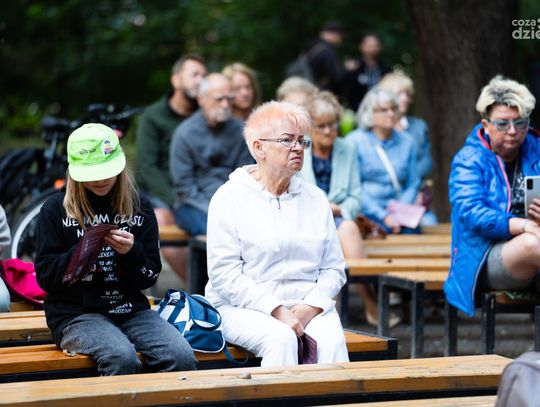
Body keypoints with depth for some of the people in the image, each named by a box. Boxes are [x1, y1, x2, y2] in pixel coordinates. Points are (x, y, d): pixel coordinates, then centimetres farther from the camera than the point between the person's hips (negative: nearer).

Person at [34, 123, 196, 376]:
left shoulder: (139, 208, 11)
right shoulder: (55, 209, 3)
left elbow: (150, 276, 10)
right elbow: (44, 276, -1)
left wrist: (132, 252, -11)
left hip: (131, 309, 3)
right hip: (76, 314, -3)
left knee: (182, 357, -24)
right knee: (122, 358, -33)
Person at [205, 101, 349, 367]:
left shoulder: (315, 198, 14)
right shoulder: (230, 198, 1)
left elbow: (333, 268, 11)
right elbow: (224, 274, -8)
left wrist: (310, 307, -8)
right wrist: (276, 311, -17)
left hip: (309, 306, 3)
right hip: (244, 307, -3)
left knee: (332, 339, -28)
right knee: (281, 338, -33)